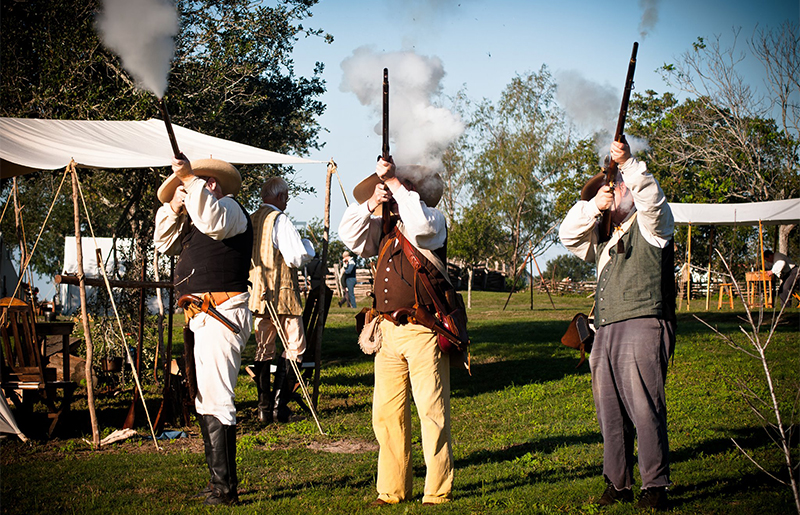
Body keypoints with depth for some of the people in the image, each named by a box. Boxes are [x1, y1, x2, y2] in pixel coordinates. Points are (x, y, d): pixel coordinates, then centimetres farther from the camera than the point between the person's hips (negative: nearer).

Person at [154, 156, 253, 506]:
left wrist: (190, 179, -24)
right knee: (205, 402, 15)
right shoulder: (193, 220, 24)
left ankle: (225, 488, -14)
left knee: (215, 399, -14)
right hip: (203, 318, 11)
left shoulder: (230, 207, -4)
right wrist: (173, 208, 11)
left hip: (221, 315, -11)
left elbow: (213, 221, -25)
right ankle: (218, 481, 22)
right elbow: (164, 244, 26)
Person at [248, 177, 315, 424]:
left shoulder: (251, 221, 10)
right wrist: (308, 245, 3)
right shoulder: (279, 220, -12)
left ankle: (264, 408, 10)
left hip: (257, 293, 7)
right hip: (282, 293, -7)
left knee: (263, 349, 10)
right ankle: (279, 403, -6)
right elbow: (297, 257, -16)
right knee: (294, 346, 1)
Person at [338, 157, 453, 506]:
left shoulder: (433, 221, 1)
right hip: (388, 331, 6)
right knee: (386, 413, 6)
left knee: (431, 412, -5)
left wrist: (394, 182, -11)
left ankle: (438, 491, 2)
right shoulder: (383, 226, 18)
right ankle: (392, 489, 15)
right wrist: (370, 203, -4)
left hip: (422, 330, -6)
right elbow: (350, 236, 10)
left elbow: (420, 224, -21)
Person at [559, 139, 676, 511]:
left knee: (645, 407, -13)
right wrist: (593, 205, 5)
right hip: (606, 331, 7)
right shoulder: (605, 240, 28)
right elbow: (569, 236, 20)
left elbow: (652, 198, -11)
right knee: (610, 412, 4)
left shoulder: (651, 227, 8)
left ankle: (655, 485, -9)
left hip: (643, 324, -7)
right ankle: (618, 484, 10)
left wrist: (629, 163, -21)